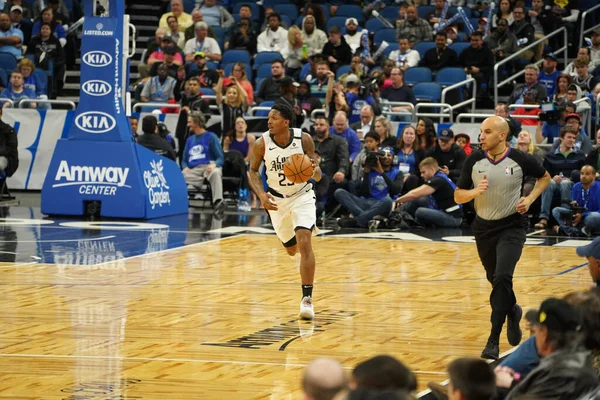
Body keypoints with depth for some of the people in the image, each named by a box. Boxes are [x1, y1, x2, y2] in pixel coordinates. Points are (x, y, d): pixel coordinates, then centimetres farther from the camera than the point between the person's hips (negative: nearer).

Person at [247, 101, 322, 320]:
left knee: (304, 243, -21)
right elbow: (253, 171, -2)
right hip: (276, 199, 2)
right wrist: (261, 195, -18)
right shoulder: (261, 144, -17)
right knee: (291, 249, 14)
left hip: (302, 196, -2)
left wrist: (313, 171, -34)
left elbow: (317, 174, -10)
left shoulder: (304, 139, -18)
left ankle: (307, 298, -18)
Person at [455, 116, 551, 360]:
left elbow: (544, 177, 8)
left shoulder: (520, 160, -11)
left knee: (502, 277, -21)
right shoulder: (474, 161, -6)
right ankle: (513, 312, 49)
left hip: (511, 227, -4)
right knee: (495, 279, 17)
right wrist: (475, 191, -21)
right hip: (483, 228, 4)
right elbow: (458, 196, 0)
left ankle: (493, 340, -17)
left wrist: (530, 199, -7)